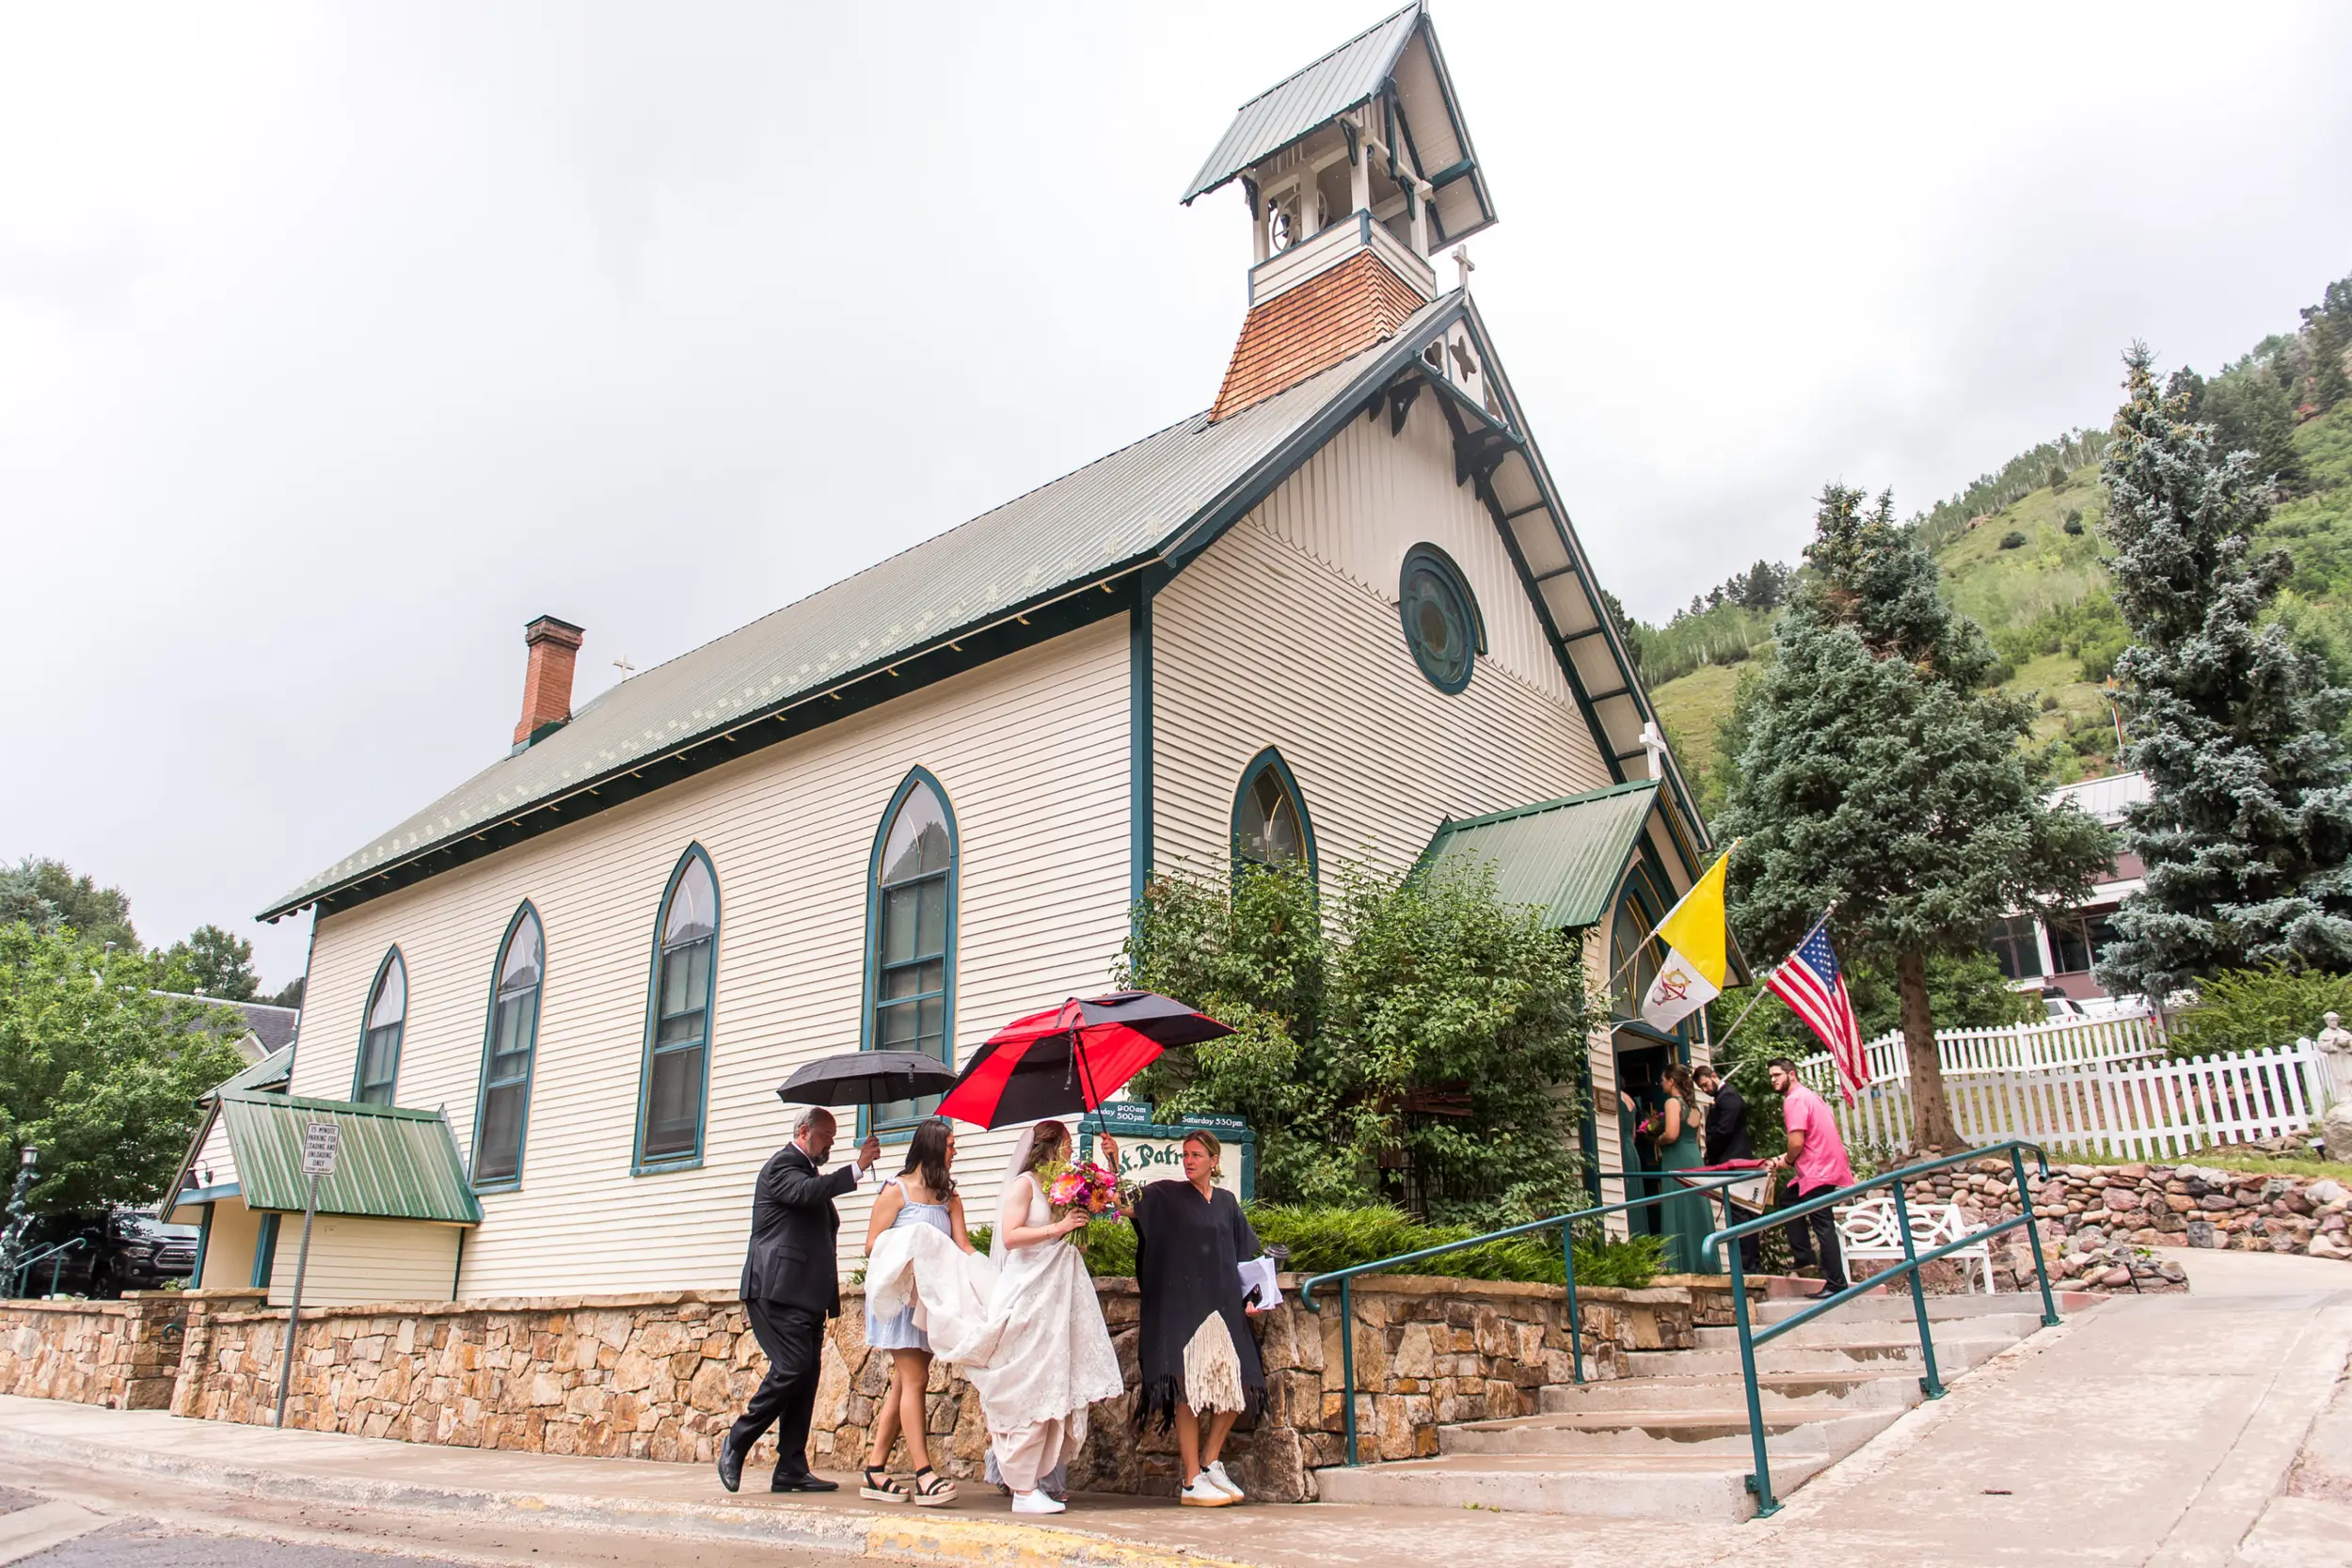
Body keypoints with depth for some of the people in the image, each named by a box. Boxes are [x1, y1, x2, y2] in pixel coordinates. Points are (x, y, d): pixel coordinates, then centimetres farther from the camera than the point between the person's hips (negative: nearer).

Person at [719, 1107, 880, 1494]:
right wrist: (857, 1168, -29)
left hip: (805, 1294, 9)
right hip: (778, 1290, -9)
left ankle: (792, 1471, 6)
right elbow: (806, 1191, -26)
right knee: (792, 1368, -16)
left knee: (804, 1378, 5)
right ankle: (736, 1442, 0)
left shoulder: (809, 1172, 25)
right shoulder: (782, 1165, -4)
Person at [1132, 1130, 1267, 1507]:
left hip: (1223, 1306, 5)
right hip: (1182, 1306, -5)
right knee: (1188, 1390, -7)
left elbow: (1243, 1253, 19)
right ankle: (1192, 1483, 1)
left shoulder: (1226, 1202, 13)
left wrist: (1248, 1296, 8)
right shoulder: (1164, 1196, 0)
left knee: (1235, 1388, 4)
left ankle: (1210, 1464, 21)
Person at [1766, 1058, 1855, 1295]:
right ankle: (1804, 1258, 21)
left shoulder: (1794, 1099, -13)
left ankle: (1835, 1284, -4)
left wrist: (1788, 1162, -2)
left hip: (1818, 1171, -11)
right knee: (1791, 1200, 23)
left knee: (1822, 1225, -7)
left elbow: (1796, 1142, -21)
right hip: (1826, 1166, 11)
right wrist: (1785, 1158, 13)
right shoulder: (1808, 1096, 19)